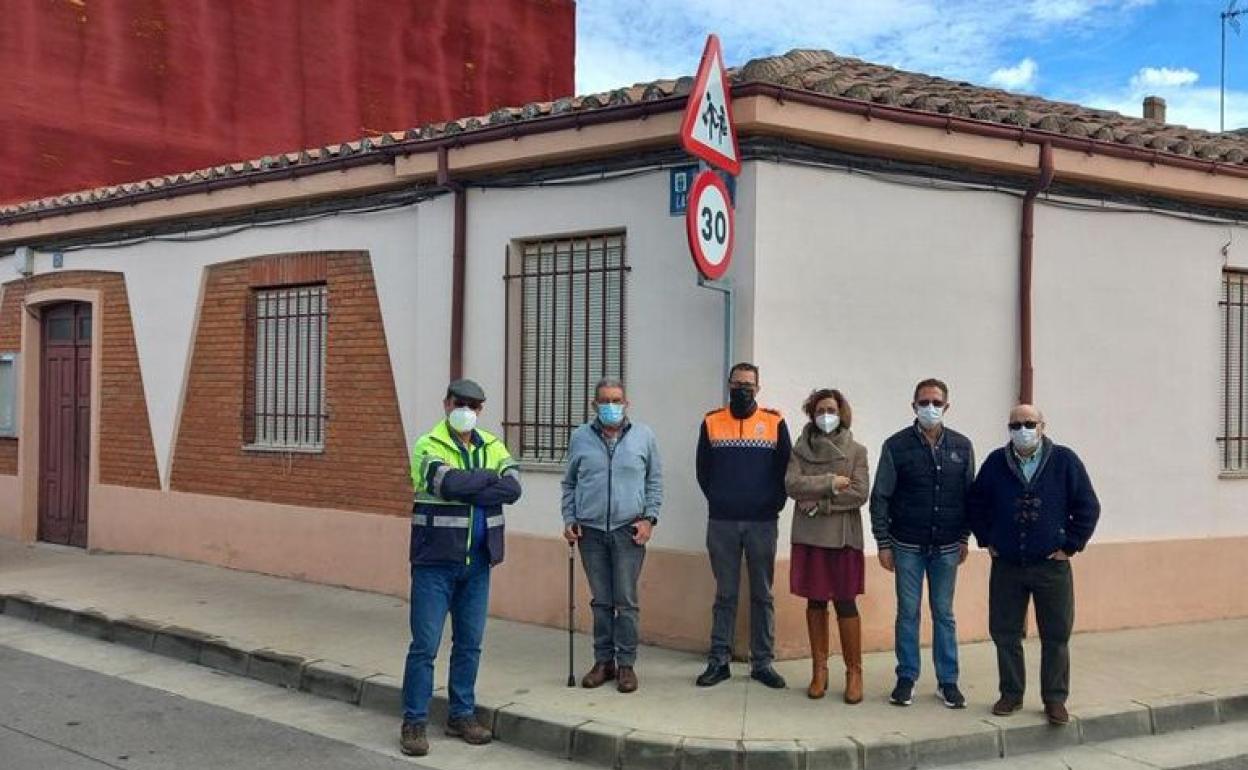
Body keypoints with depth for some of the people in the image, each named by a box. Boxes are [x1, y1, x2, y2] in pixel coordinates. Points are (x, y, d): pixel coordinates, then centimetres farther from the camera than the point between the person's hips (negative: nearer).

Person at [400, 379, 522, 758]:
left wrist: (466, 489, -17)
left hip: (478, 562, 5)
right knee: (425, 644, -2)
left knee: (469, 643, 12)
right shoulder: (429, 445, -6)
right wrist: (489, 477, -11)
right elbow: (449, 482, -26)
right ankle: (414, 723, 8)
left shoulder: (493, 447, 8)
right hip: (435, 560, -5)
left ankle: (462, 715, 24)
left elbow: (513, 489, -10)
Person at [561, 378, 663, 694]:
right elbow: (569, 483, 14)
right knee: (601, 601, 8)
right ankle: (603, 661, 17)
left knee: (626, 602, -1)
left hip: (629, 531, -1)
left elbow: (654, 481, 8)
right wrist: (569, 519, 4)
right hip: (590, 530, 2)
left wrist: (649, 518, -2)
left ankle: (626, 664, 8)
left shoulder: (643, 436, 4)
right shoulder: (580, 438, 7)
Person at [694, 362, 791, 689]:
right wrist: (718, 500, 4)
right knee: (725, 595, 6)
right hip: (721, 523, 1)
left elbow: (786, 468, 5)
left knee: (762, 595, 5)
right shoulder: (712, 422, 6)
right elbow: (703, 469, 10)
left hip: (762, 523, 0)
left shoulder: (774, 422, 3)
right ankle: (718, 661, 11)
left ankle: (763, 663, 11)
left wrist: (775, 503, -1)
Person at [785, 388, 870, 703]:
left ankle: (854, 672, 8)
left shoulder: (856, 451, 3)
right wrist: (830, 482, -12)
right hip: (809, 535, 2)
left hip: (843, 535, -2)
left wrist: (819, 503, -11)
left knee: (845, 603, -1)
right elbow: (792, 483, -7)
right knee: (815, 602, 7)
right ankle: (819, 669, 16)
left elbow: (859, 494, -8)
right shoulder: (801, 448, 7)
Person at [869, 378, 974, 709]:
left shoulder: (961, 446, 3)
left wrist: (964, 538, 6)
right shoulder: (896, 445, -4)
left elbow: (969, 495, 10)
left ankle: (948, 681, 16)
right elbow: (880, 497, -2)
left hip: (947, 547, 2)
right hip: (907, 545, -2)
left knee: (944, 614, 8)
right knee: (908, 613, 5)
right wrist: (883, 543, -5)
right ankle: (906, 678, 15)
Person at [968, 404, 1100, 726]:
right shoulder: (996, 463, 1)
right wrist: (987, 540, 7)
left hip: (1052, 566, -2)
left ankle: (1055, 699, 15)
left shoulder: (1064, 461, -5)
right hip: (1006, 566, 2)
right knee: (1005, 634, 7)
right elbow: (976, 503, 14)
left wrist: (1070, 546, -4)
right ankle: (1011, 694, 21)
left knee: (1056, 637, 3)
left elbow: (1088, 507, -1)